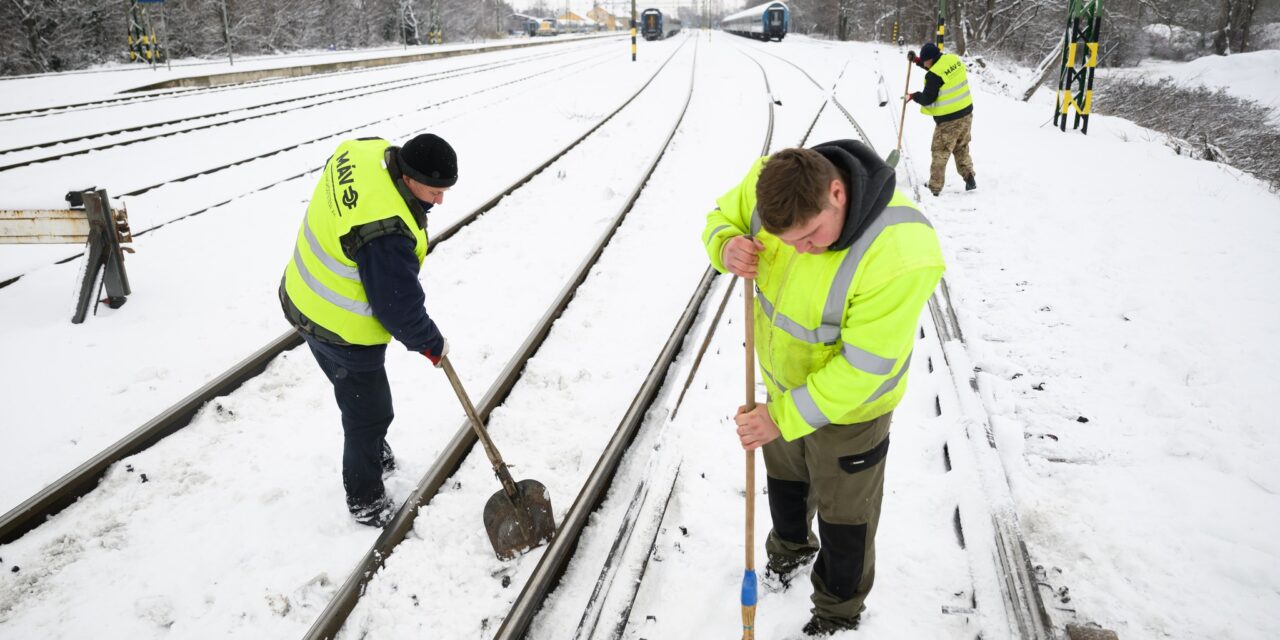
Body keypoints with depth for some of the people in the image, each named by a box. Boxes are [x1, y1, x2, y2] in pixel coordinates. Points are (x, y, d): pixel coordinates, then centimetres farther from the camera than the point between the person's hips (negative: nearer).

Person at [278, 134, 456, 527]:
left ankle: (374, 454, 54)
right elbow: (399, 307, -26)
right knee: (369, 412, 11)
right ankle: (365, 500, 31)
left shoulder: (368, 152, -11)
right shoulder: (386, 234, -37)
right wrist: (431, 343, -8)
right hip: (343, 331, -9)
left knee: (358, 395, 30)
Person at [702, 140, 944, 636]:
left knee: (844, 515, 18)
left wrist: (783, 417, -28)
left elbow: (863, 367, -32)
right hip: (783, 380, 6)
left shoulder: (900, 255, -40)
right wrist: (726, 246, -27)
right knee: (784, 476, 31)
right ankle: (791, 548, 64)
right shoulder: (770, 182, -23)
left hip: (849, 403, -5)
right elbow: (722, 217, -3)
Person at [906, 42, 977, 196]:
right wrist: (917, 60, 21)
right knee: (962, 149, 22)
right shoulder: (954, 59, 2)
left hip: (948, 120, -8)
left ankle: (934, 188, 7)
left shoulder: (933, 75, -22)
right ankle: (969, 178, 22)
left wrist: (913, 96, 4)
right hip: (966, 113, 8)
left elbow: (927, 99, -15)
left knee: (940, 153, 3)